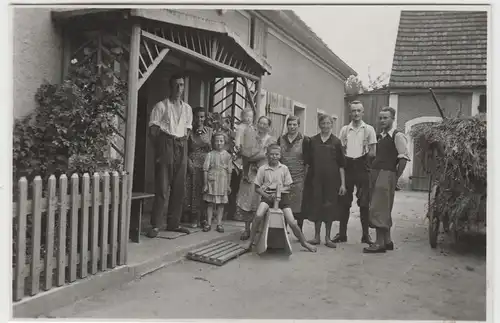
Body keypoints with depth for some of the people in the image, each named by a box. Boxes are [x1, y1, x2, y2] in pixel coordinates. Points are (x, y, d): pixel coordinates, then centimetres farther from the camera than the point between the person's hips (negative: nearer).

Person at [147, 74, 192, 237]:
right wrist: (158, 150, -11)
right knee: (163, 187, -7)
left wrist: (183, 145, 4)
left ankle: (174, 223, 14)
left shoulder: (187, 108, 16)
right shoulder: (161, 106, 2)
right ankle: (155, 225, -2)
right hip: (166, 144, -5)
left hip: (182, 147, 5)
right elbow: (153, 130, -4)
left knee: (179, 187, 5)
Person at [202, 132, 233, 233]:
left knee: (221, 203, 4)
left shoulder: (227, 155, 5)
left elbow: (229, 172, 7)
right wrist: (205, 184, -5)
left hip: (223, 182, 1)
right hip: (212, 181, -1)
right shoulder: (210, 154, 1)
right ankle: (208, 223, 11)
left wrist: (228, 185, 5)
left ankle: (219, 223, 12)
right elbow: (205, 170, 0)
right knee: (210, 203, 3)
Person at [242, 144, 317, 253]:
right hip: (267, 196, -1)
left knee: (292, 222, -7)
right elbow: (257, 188, 3)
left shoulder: (284, 168, 5)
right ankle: (251, 240, -11)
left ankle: (304, 242, 18)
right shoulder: (262, 169, 1)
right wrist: (266, 195, -12)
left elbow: (287, 186, 6)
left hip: (282, 196, 1)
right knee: (258, 215, -29)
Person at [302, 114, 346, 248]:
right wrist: (307, 179, 4)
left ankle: (328, 238, 17)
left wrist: (343, 183, -4)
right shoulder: (313, 141, 5)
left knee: (330, 208, 4)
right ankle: (317, 236, 18)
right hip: (315, 178, 1)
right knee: (316, 206, 5)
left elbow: (341, 165, 1)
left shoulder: (336, 142, 1)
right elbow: (308, 162, 8)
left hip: (331, 179, -1)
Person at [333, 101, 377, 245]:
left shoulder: (369, 129, 4)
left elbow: (372, 153, 1)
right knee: (344, 202, 4)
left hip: (362, 167, -2)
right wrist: (345, 160, -4)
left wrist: (363, 159, -11)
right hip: (347, 167, 2)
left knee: (364, 203, 1)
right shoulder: (344, 129, 11)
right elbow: (340, 151, 10)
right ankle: (342, 233, 12)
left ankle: (366, 234, 11)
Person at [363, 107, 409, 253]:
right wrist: (372, 172, 12)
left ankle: (380, 243, -3)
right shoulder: (381, 136, 17)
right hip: (375, 173, 8)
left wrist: (395, 178, -13)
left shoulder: (398, 136, -5)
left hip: (386, 174, -8)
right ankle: (387, 241, 22)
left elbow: (403, 158, -11)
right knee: (383, 210, 13)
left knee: (378, 209, -9)